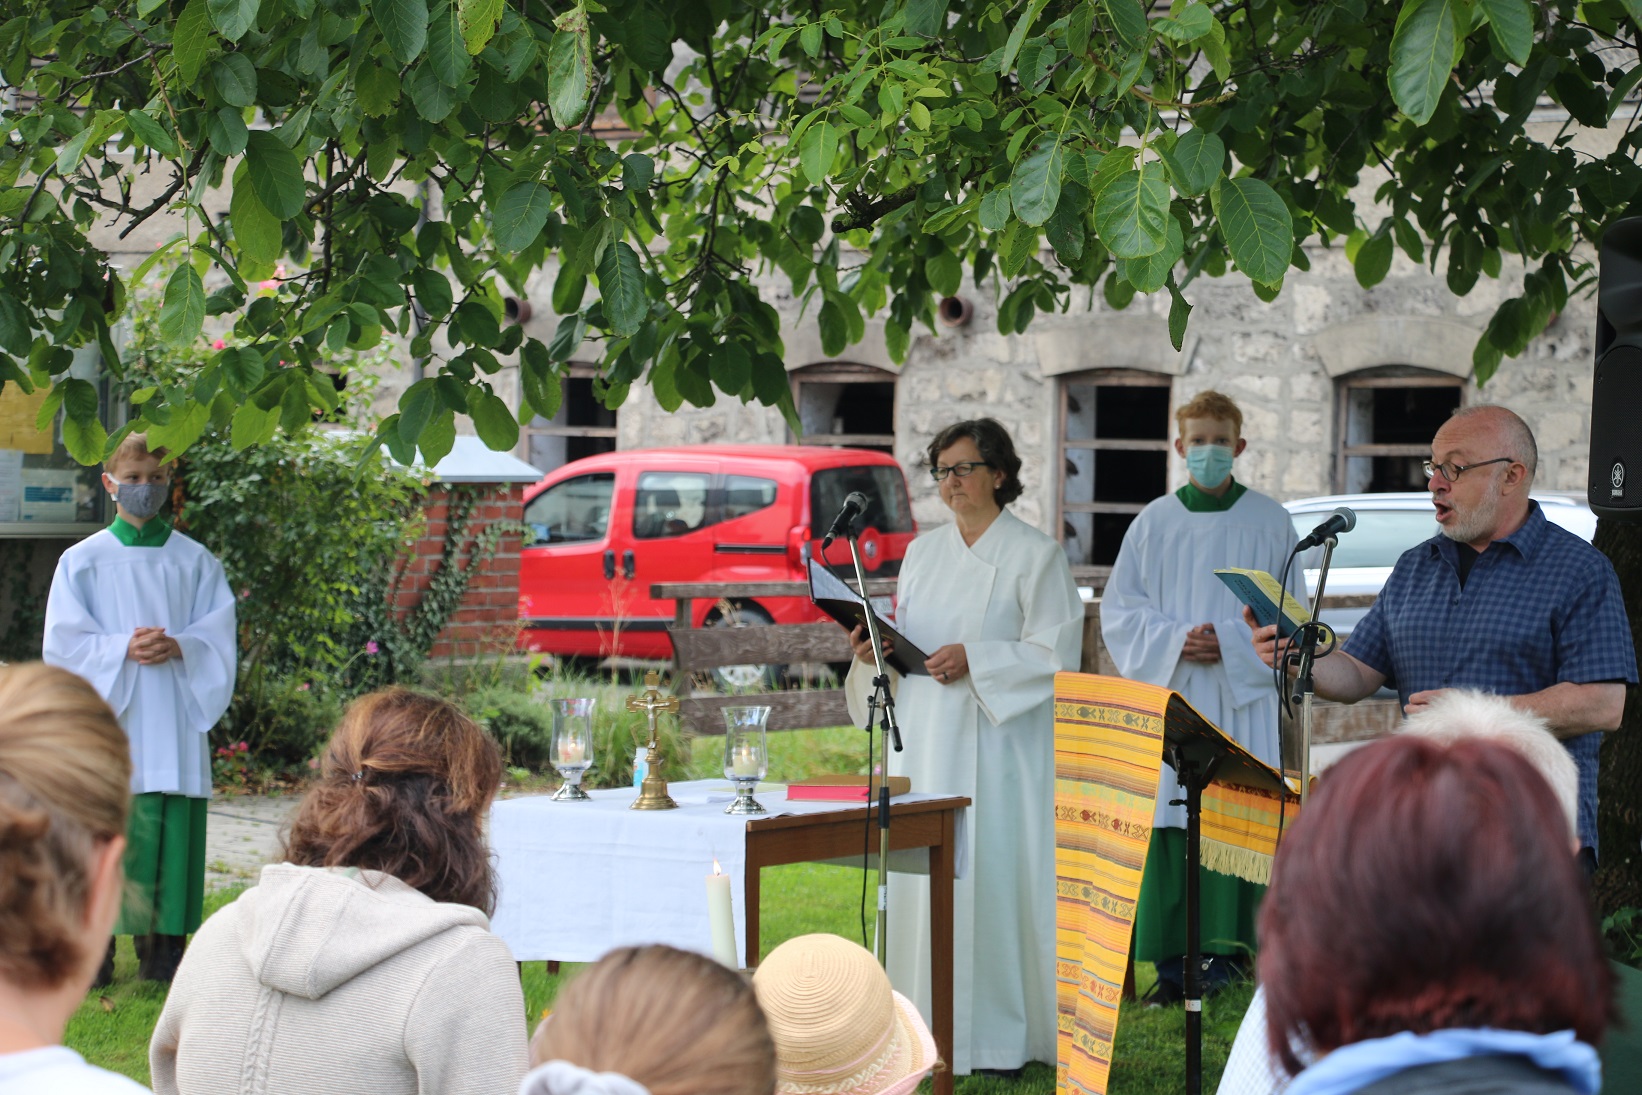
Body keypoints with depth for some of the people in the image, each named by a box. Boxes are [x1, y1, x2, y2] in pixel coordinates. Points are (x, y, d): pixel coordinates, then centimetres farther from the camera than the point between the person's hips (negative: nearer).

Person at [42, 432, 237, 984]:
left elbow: (219, 634, 6)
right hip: (105, 717, -1)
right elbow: (64, 641, 1)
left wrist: (179, 647, -14)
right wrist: (122, 648, -14)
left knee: (171, 833, -3)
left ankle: (163, 947, 4)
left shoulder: (196, 561, 11)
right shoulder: (81, 561, 7)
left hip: (174, 723, 1)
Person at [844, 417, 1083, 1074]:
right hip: (925, 742, 6)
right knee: (926, 874, 3)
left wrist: (974, 659, -17)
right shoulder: (922, 553, 16)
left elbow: (1056, 652, -7)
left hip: (997, 742, -5)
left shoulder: (1034, 555, -2)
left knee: (996, 875, -7)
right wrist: (875, 648, -2)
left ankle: (1003, 1032, -1)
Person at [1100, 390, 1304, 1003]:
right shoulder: (1154, 523, 8)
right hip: (1168, 696, 1)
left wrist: (1229, 642, -11)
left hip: (1240, 700, -1)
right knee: (1169, 825, -3)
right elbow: (1119, 610, 7)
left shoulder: (1269, 523, 5)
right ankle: (1174, 966, 1)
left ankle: (1225, 953, -1)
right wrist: (1174, 640, -10)